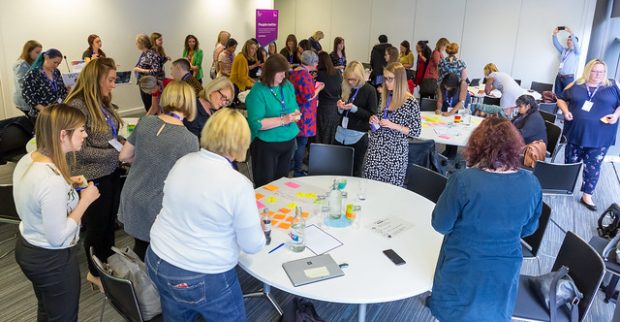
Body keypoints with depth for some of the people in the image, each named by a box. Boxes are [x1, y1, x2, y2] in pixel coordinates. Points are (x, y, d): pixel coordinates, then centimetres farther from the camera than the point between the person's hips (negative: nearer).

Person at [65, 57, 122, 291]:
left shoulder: (103, 102, 2)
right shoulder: (78, 106, -21)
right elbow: (81, 151, -21)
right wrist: (118, 153, -21)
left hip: (112, 172, 7)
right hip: (94, 178, -7)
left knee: (110, 221, 21)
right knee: (97, 225, 12)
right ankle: (95, 273, 35)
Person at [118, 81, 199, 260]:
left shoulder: (145, 122, -4)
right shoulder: (189, 140, -20)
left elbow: (124, 156, 6)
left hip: (132, 201, 5)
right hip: (157, 209, -5)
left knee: (139, 252, 25)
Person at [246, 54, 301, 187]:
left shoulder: (288, 86, 6)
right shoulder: (258, 92, -15)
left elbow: (295, 107, 16)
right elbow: (256, 123, -22)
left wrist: (295, 114, -8)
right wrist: (282, 120, -25)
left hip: (288, 140, 6)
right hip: (266, 144, -6)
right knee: (266, 185, 2)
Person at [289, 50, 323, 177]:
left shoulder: (295, 71, 10)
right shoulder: (304, 74, -21)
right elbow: (309, 96, -23)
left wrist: (313, 85, 18)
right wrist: (319, 88, -8)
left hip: (296, 111, 10)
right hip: (303, 114, -10)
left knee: (296, 140, 20)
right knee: (302, 142, 0)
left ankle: (292, 164, 31)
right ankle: (298, 171, 8)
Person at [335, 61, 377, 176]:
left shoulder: (370, 90, -7)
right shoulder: (347, 88, 9)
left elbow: (372, 116, -9)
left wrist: (354, 108, -18)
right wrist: (340, 107, -4)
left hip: (358, 137, -5)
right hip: (341, 134, 5)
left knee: (355, 172, 1)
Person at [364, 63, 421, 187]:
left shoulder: (411, 102, -10)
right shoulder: (384, 96, 6)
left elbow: (416, 131, -8)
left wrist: (394, 126, -18)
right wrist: (373, 120, -2)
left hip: (395, 153, -5)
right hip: (375, 148, 5)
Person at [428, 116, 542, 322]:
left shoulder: (463, 180, -26)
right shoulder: (532, 184, -13)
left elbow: (440, 224, -16)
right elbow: (529, 229, 2)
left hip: (463, 270, -3)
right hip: (504, 271, 4)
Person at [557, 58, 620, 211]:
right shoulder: (575, 85, 4)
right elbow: (561, 99, 12)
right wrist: (566, 111, -5)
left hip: (600, 137, -1)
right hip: (576, 133, 1)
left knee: (593, 166, 2)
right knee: (570, 163, 12)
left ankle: (587, 195, 11)